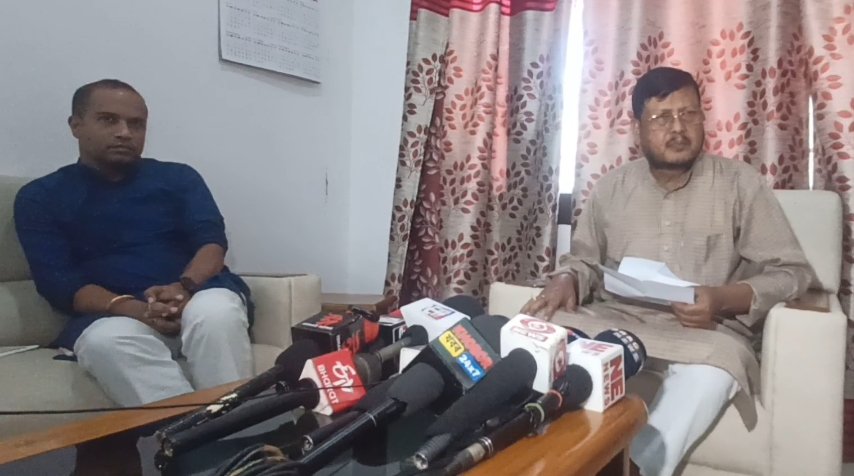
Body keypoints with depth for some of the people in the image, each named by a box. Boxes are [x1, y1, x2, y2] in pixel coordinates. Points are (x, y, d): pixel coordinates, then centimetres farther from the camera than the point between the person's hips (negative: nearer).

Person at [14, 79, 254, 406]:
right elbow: (57, 281, 0)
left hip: (197, 296, 1)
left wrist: (185, 286, -22)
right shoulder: (40, 197, 13)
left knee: (215, 312, -35)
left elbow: (212, 241, 3)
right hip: (114, 314, 0)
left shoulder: (178, 177, 17)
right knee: (105, 339, -36)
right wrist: (134, 309, -21)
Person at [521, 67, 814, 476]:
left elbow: (792, 272, 0)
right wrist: (566, 280, -8)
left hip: (706, 332, -2)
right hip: (615, 322, 3)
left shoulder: (739, 183, 2)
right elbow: (584, 259, 17)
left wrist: (724, 299, -18)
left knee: (713, 366, -37)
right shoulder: (612, 187, 10)